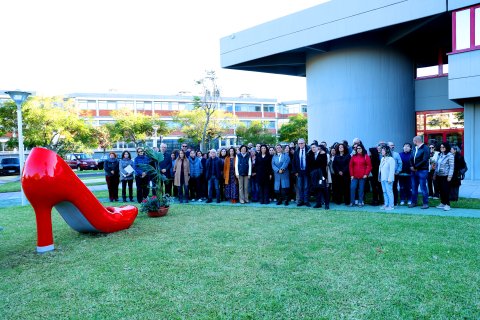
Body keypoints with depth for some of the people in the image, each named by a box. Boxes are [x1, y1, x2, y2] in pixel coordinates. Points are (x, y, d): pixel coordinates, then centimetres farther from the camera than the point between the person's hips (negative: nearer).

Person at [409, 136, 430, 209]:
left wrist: (416, 167, -16)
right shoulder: (415, 149, 14)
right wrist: (411, 166, -6)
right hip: (414, 171, 8)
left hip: (422, 171, -7)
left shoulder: (425, 148, -9)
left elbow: (424, 160, -17)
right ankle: (414, 202, 21)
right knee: (414, 188, 12)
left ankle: (425, 203, 4)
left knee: (423, 188, -3)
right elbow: (411, 159, 12)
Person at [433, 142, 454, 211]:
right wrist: (435, 174, 17)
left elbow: (451, 166, -11)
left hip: (445, 176, -6)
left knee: (446, 190, -5)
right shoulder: (439, 155, 13)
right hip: (439, 176, 6)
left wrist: (450, 176, -16)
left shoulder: (450, 155, -8)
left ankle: (447, 204, 2)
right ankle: (442, 203, 19)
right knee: (441, 190, 10)